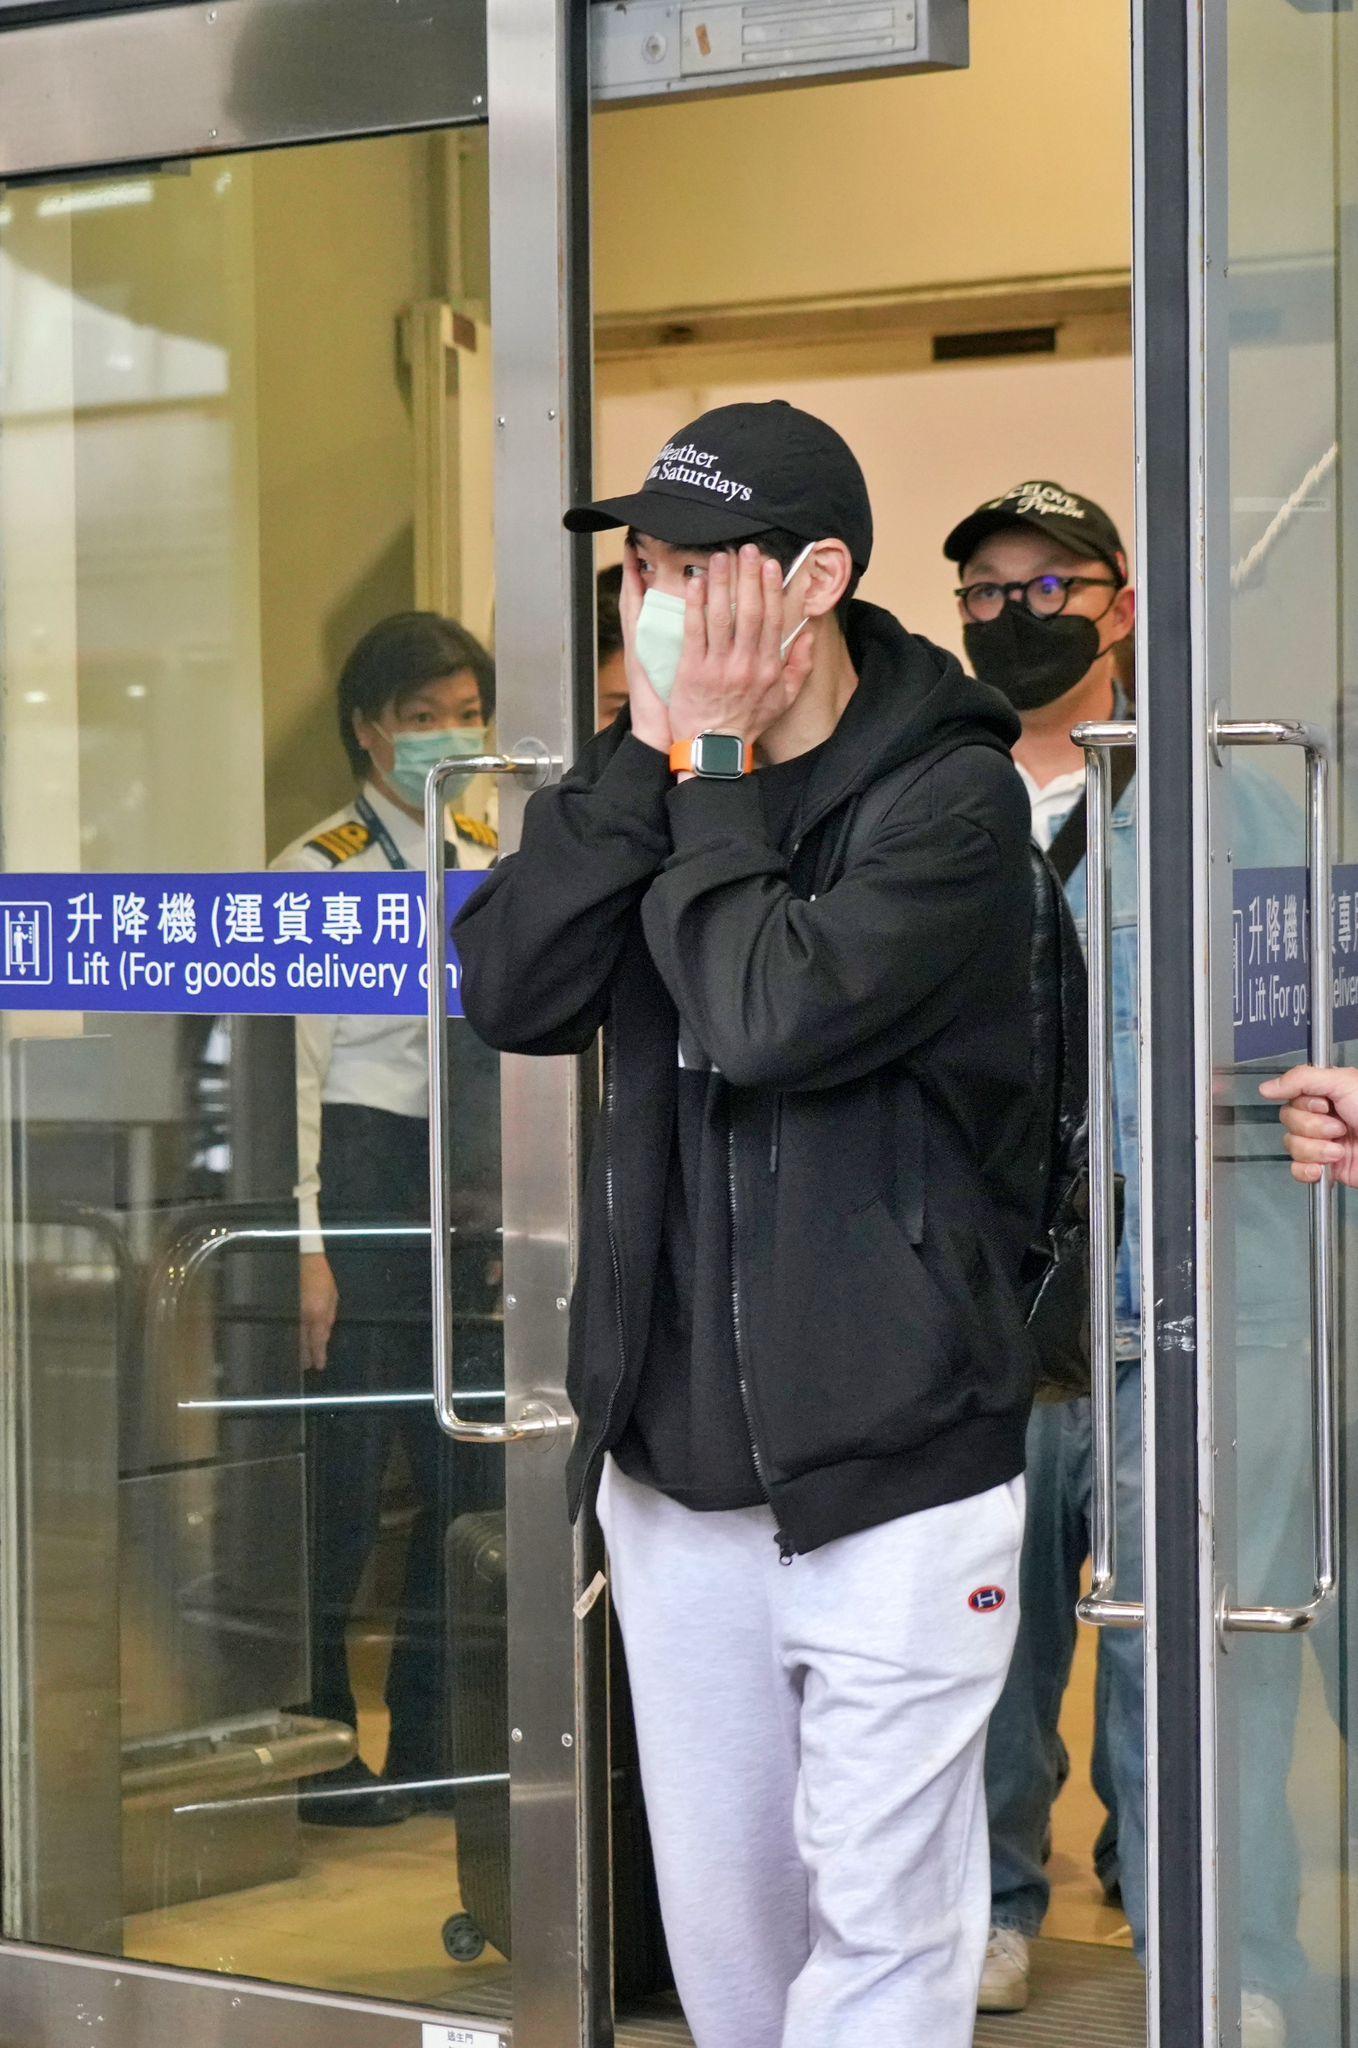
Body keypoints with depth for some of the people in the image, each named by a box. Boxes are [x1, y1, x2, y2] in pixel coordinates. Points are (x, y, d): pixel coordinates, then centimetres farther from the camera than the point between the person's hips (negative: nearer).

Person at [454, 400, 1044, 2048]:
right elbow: (511, 993, -7)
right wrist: (653, 757, -11)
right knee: (720, 1915, 14)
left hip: (887, 1474, -6)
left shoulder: (949, 797, -11)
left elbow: (771, 1015, -25)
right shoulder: (653, 781, 7)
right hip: (674, 1461, 6)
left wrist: (713, 769, -14)